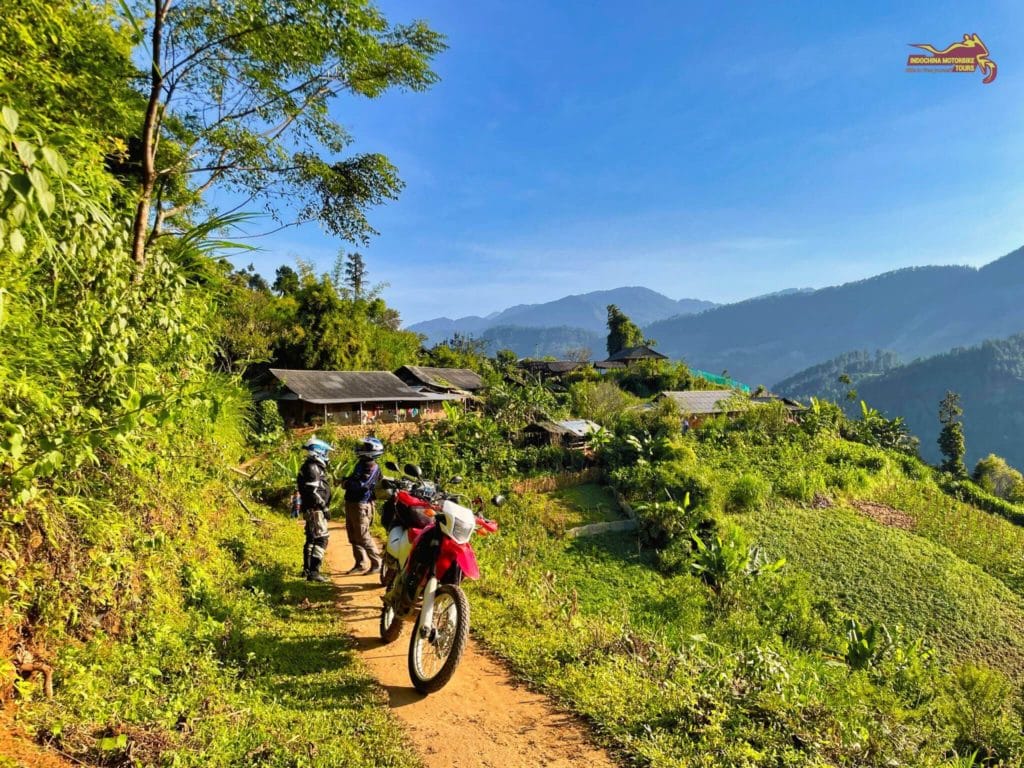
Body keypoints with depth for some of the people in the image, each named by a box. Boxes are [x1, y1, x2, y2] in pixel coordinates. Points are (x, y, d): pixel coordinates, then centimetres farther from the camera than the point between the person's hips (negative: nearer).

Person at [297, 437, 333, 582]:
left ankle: (307, 569, 25)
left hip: (312, 509, 11)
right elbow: (314, 492, -23)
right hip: (315, 509, -11)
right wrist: (324, 508, -20)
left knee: (311, 539, 16)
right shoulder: (312, 468, -16)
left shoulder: (315, 467, 17)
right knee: (321, 539, -12)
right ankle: (313, 571, -13)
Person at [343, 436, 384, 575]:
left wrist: (348, 481, -9)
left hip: (361, 505, -9)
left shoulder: (373, 468, -16)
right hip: (351, 503, 9)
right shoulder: (361, 464, 12)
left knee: (363, 536, -8)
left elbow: (362, 486, -24)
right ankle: (360, 563, 23)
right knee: (353, 536, 14)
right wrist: (348, 481, 2)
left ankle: (377, 563, 0)